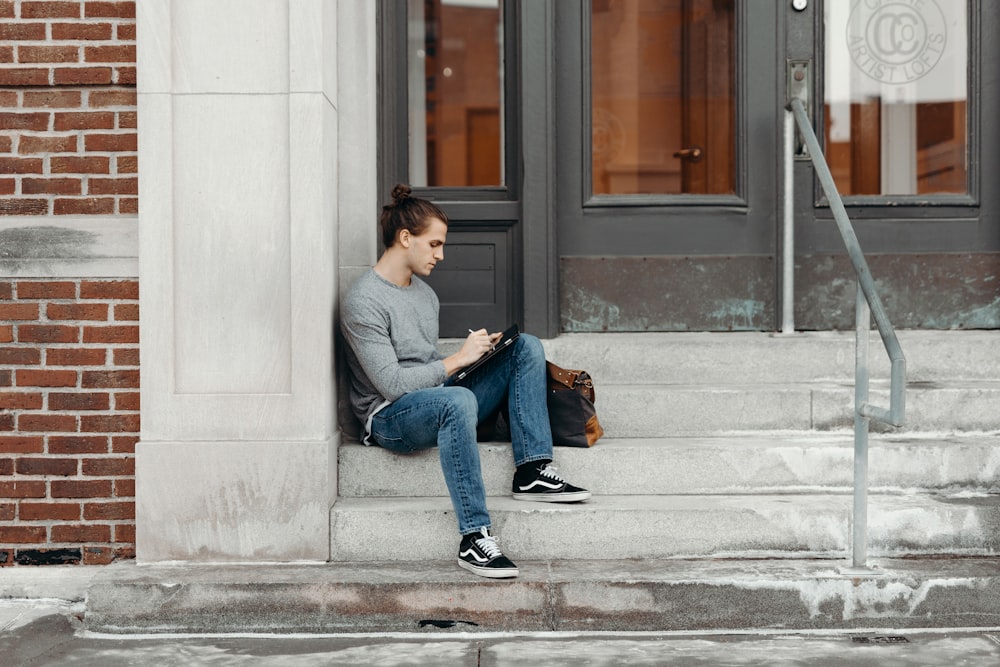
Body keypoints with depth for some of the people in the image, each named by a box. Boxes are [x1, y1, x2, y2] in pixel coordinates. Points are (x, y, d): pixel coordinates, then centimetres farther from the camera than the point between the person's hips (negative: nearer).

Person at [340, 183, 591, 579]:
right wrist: (457, 360, -16)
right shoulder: (363, 302, -13)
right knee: (457, 400, -41)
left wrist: (477, 351, 2)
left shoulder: (425, 293, 16)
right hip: (390, 419, -9)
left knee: (527, 347, -1)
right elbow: (392, 384, -19)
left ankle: (531, 472, -12)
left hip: (436, 400, 9)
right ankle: (474, 538, -39)